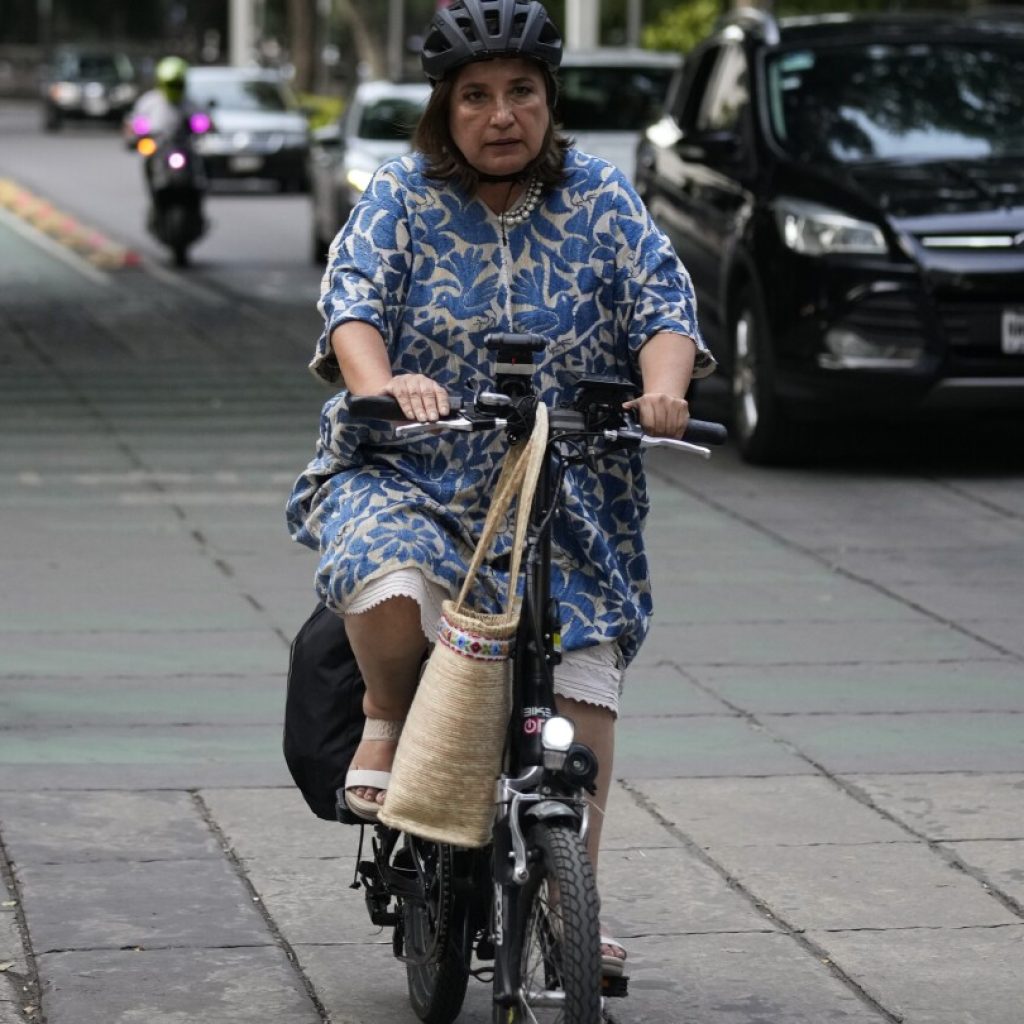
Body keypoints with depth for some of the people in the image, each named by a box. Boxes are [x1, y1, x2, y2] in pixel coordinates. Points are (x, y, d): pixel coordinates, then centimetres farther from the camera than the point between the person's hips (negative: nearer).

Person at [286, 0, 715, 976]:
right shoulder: (402, 195, 2)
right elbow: (352, 303, -11)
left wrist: (662, 386, -25)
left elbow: (662, 307, -2)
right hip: (407, 473, -2)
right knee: (390, 584, -34)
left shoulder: (600, 198, 7)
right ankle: (387, 716, 0)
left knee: (585, 677, -11)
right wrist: (381, 384, -34)